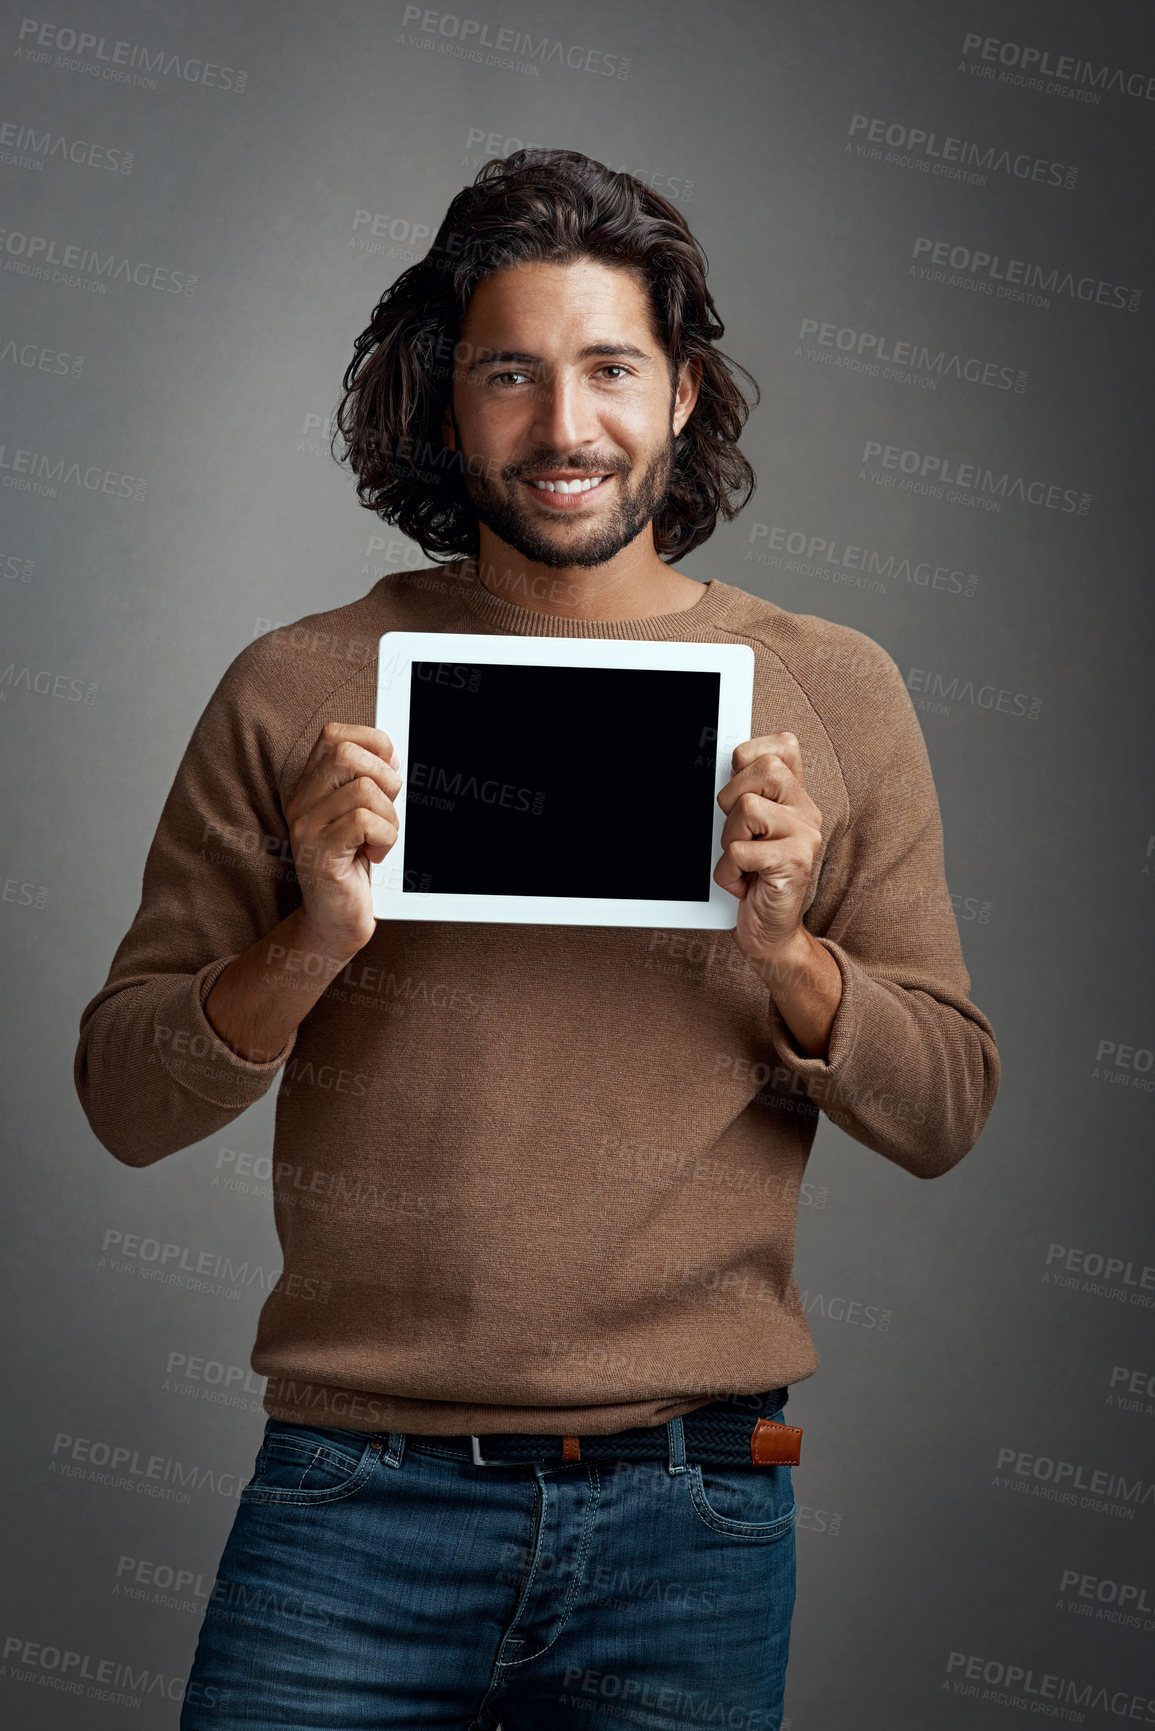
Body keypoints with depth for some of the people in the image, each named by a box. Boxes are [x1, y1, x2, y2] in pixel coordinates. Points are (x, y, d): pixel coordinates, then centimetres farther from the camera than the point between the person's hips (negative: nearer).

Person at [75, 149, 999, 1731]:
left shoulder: (830, 691, 4)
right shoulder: (297, 692, 1)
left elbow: (946, 1109, 6)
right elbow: (127, 1099, 3)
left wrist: (783, 953, -12)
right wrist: (312, 944, -15)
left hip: (688, 1516, 1)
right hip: (352, 1497, 0)